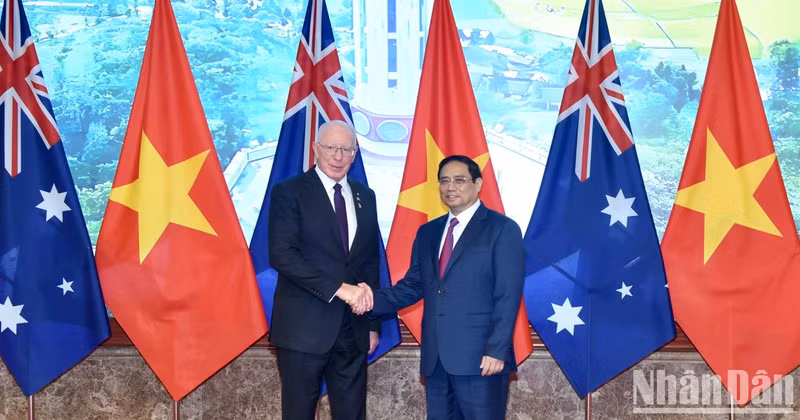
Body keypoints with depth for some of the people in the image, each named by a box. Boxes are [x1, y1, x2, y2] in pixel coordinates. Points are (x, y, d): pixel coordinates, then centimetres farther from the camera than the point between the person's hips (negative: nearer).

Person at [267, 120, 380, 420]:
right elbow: (281, 255, -17)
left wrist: (373, 323, 12)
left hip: (353, 329, 5)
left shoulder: (365, 196, 12)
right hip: (304, 327, -5)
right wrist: (339, 288, -21)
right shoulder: (289, 192, -5)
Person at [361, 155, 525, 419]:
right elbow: (412, 287, 12)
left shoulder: (502, 229, -2)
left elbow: (508, 296, -8)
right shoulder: (427, 232, 16)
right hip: (435, 358, 6)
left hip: (480, 357, -6)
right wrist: (373, 301, -5)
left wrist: (496, 350, -16)